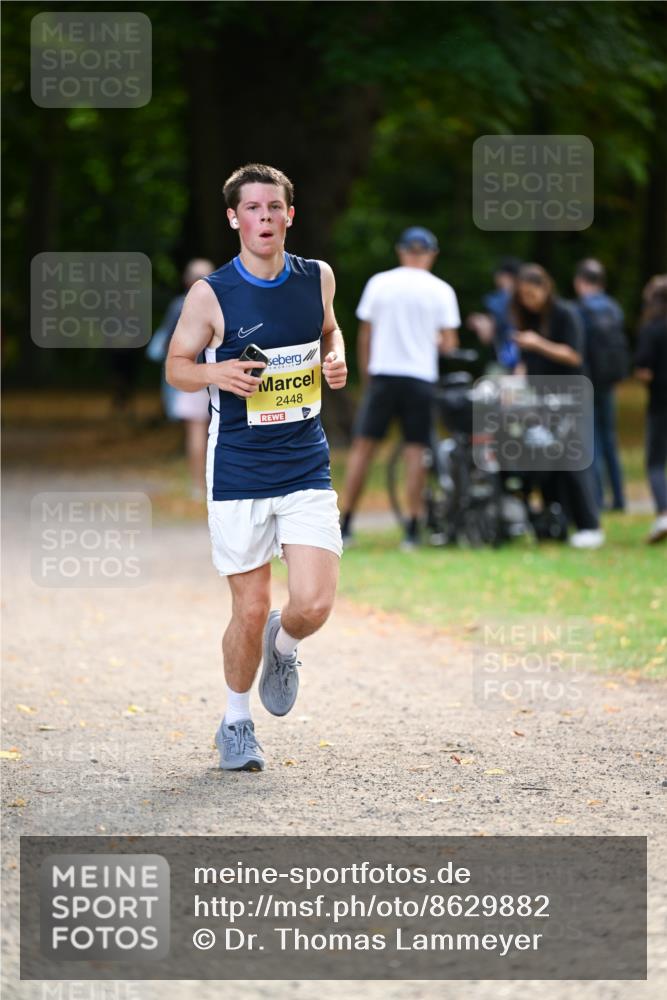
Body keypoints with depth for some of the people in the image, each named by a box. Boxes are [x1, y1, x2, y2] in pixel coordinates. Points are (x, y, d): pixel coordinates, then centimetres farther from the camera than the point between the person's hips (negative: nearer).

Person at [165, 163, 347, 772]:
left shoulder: (317, 278, 2)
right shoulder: (211, 295, -8)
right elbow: (177, 365, 4)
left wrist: (336, 359, 0)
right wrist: (215, 374, -18)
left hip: (307, 467, 2)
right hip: (238, 474, -2)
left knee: (314, 605, -11)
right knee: (251, 611, 1)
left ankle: (283, 645, 26)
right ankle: (236, 723, 25)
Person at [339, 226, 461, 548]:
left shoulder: (379, 283, 2)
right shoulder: (441, 290, 0)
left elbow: (365, 335, 4)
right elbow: (449, 344, -2)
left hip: (383, 375, 1)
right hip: (421, 377, -1)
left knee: (362, 446, 6)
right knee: (416, 450, 2)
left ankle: (345, 524, 6)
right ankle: (412, 530, -1)